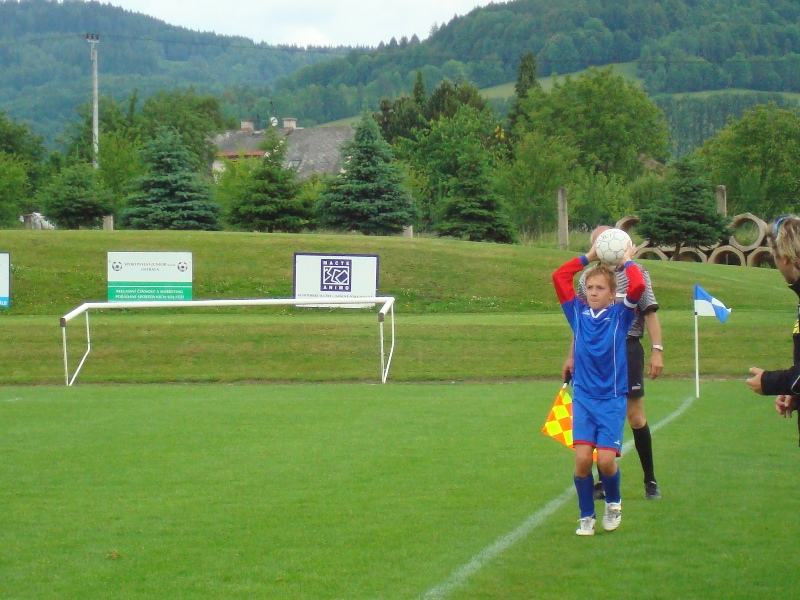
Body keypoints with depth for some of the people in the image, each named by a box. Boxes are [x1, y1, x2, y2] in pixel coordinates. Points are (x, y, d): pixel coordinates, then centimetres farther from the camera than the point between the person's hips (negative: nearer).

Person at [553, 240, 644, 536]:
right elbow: (559, 276, 5)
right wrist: (588, 257, 8)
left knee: (606, 460, -12)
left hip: (612, 400, -2)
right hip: (583, 398, 2)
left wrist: (626, 260, -2)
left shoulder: (620, 314, 0)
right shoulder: (578, 312, 7)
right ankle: (586, 517, 8)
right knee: (582, 458, -12)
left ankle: (613, 503, 20)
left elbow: (638, 287, -17)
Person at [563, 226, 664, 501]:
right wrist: (571, 357, 17)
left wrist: (656, 350, -11)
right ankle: (604, 483, 13)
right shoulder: (586, 278, 12)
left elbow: (650, 313, -2)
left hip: (628, 349, -4)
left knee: (635, 416, -4)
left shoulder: (635, 273, 1)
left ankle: (650, 481, 7)